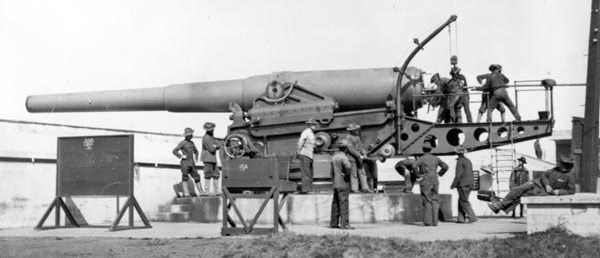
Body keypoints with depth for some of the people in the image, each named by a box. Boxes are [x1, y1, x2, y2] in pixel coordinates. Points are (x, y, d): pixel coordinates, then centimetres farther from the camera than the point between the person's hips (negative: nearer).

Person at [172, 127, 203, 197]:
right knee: (185, 177, -11)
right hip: (185, 163, -7)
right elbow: (174, 151, -13)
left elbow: (196, 151, 33)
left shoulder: (191, 143, 16)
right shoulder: (182, 143, -5)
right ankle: (186, 193, -17)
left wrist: (196, 159, 19)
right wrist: (181, 156, -14)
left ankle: (201, 192, 7)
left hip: (191, 163, 7)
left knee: (197, 177, 4)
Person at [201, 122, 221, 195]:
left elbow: (218, 146, 12)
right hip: (208, 158, -9)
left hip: (213, 159, 9)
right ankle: (206, 191, -7)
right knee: (208, 175, -9)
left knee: (216, 175, 9)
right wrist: (215, 146, 2)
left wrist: (214, 146, -8)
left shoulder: (212, 137, 17)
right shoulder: (206, 137, -14)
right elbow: (211, 149, -18)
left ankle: (216, 191, 12)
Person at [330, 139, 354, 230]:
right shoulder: (343, 157, -15)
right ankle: (345, 224, -11)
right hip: (343, 183, -9)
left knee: (335, 203, 13)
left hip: (335, 184, 9)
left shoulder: (334, 156, 13)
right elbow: (348, 166, -33)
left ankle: (334, 223, 17)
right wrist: (347, 174, -16)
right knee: (344, 203, -9)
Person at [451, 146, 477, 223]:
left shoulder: (460, 161, -11)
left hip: (462, 185, -8)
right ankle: (461, 218, 6)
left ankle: (472, 217, -11)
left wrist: (453, 185, -11)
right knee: (461, 201, 10)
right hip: (469, 184, 8)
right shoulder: (468, 161, 15)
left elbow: (458, 175, -17)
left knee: (464, 202, -6)